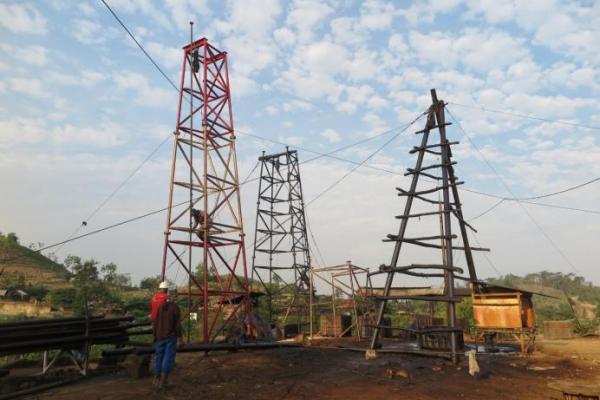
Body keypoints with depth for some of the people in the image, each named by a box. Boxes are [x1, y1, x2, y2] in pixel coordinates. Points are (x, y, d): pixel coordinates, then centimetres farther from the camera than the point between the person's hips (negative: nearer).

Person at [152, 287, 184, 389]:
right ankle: (162, 382, 3)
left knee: (159, 357, 17)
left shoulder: (160, 306, -1)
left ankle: (156, 379, 29)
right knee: (168, 359, 3)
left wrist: (155, 335, 16)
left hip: (160, 337, 4)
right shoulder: (175, 307, -14)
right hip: (171, 337, -4)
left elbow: (155, 323, 2)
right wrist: (181, 339, -7)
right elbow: (178, 325, -14)